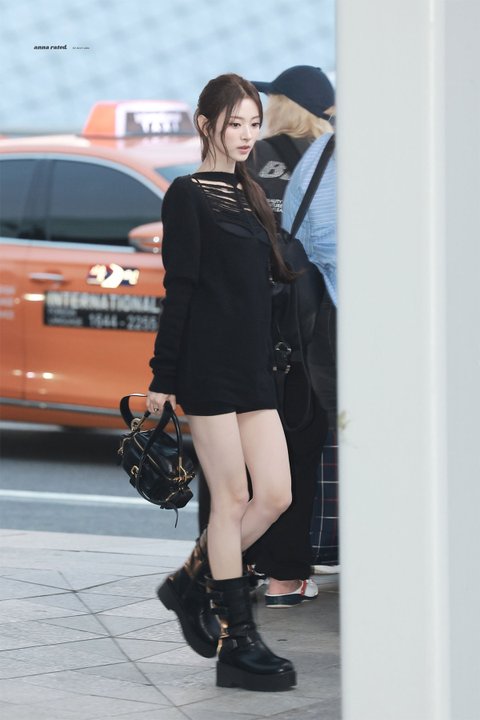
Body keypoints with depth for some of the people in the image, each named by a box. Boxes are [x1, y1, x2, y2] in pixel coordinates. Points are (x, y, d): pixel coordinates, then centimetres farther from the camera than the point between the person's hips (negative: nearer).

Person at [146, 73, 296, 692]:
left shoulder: (249, 195, 17)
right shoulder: (188, 195, -5)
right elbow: (178, 289, -9)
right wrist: (162, 378, -11)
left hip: (252, 366, 7)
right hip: (208, 365, -7)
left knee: (275, 495, 2)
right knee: (232, 499, -5)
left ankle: (193, 583, 20)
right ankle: (237, 644, 0)